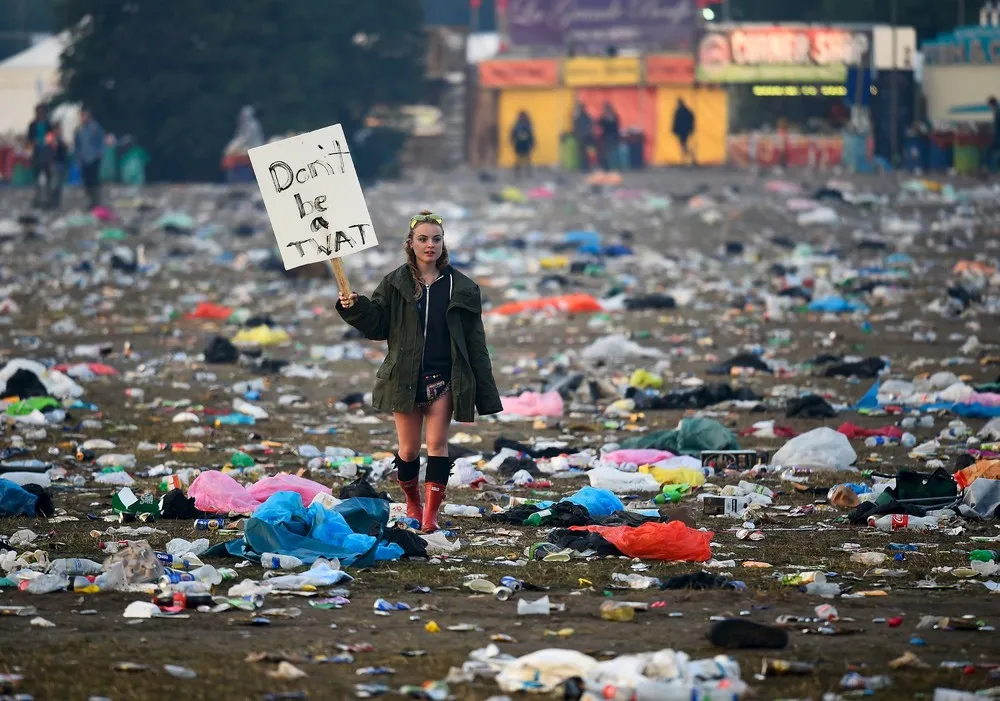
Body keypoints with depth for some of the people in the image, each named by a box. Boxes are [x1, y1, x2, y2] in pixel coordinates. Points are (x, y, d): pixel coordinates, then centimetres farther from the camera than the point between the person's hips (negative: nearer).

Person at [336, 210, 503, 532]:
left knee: (437, 445, -4)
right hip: (405, 379, 0)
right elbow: (378, 326, 3)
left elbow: (474, 342, 4)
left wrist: (486, 393, 1)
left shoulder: (459, 287, 3)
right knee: (409, 449, 5)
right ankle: (412, 502, 29)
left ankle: (431, 513, 0)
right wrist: (355, 308, -17)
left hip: (443, 380, 0)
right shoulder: (395, 284, 3)